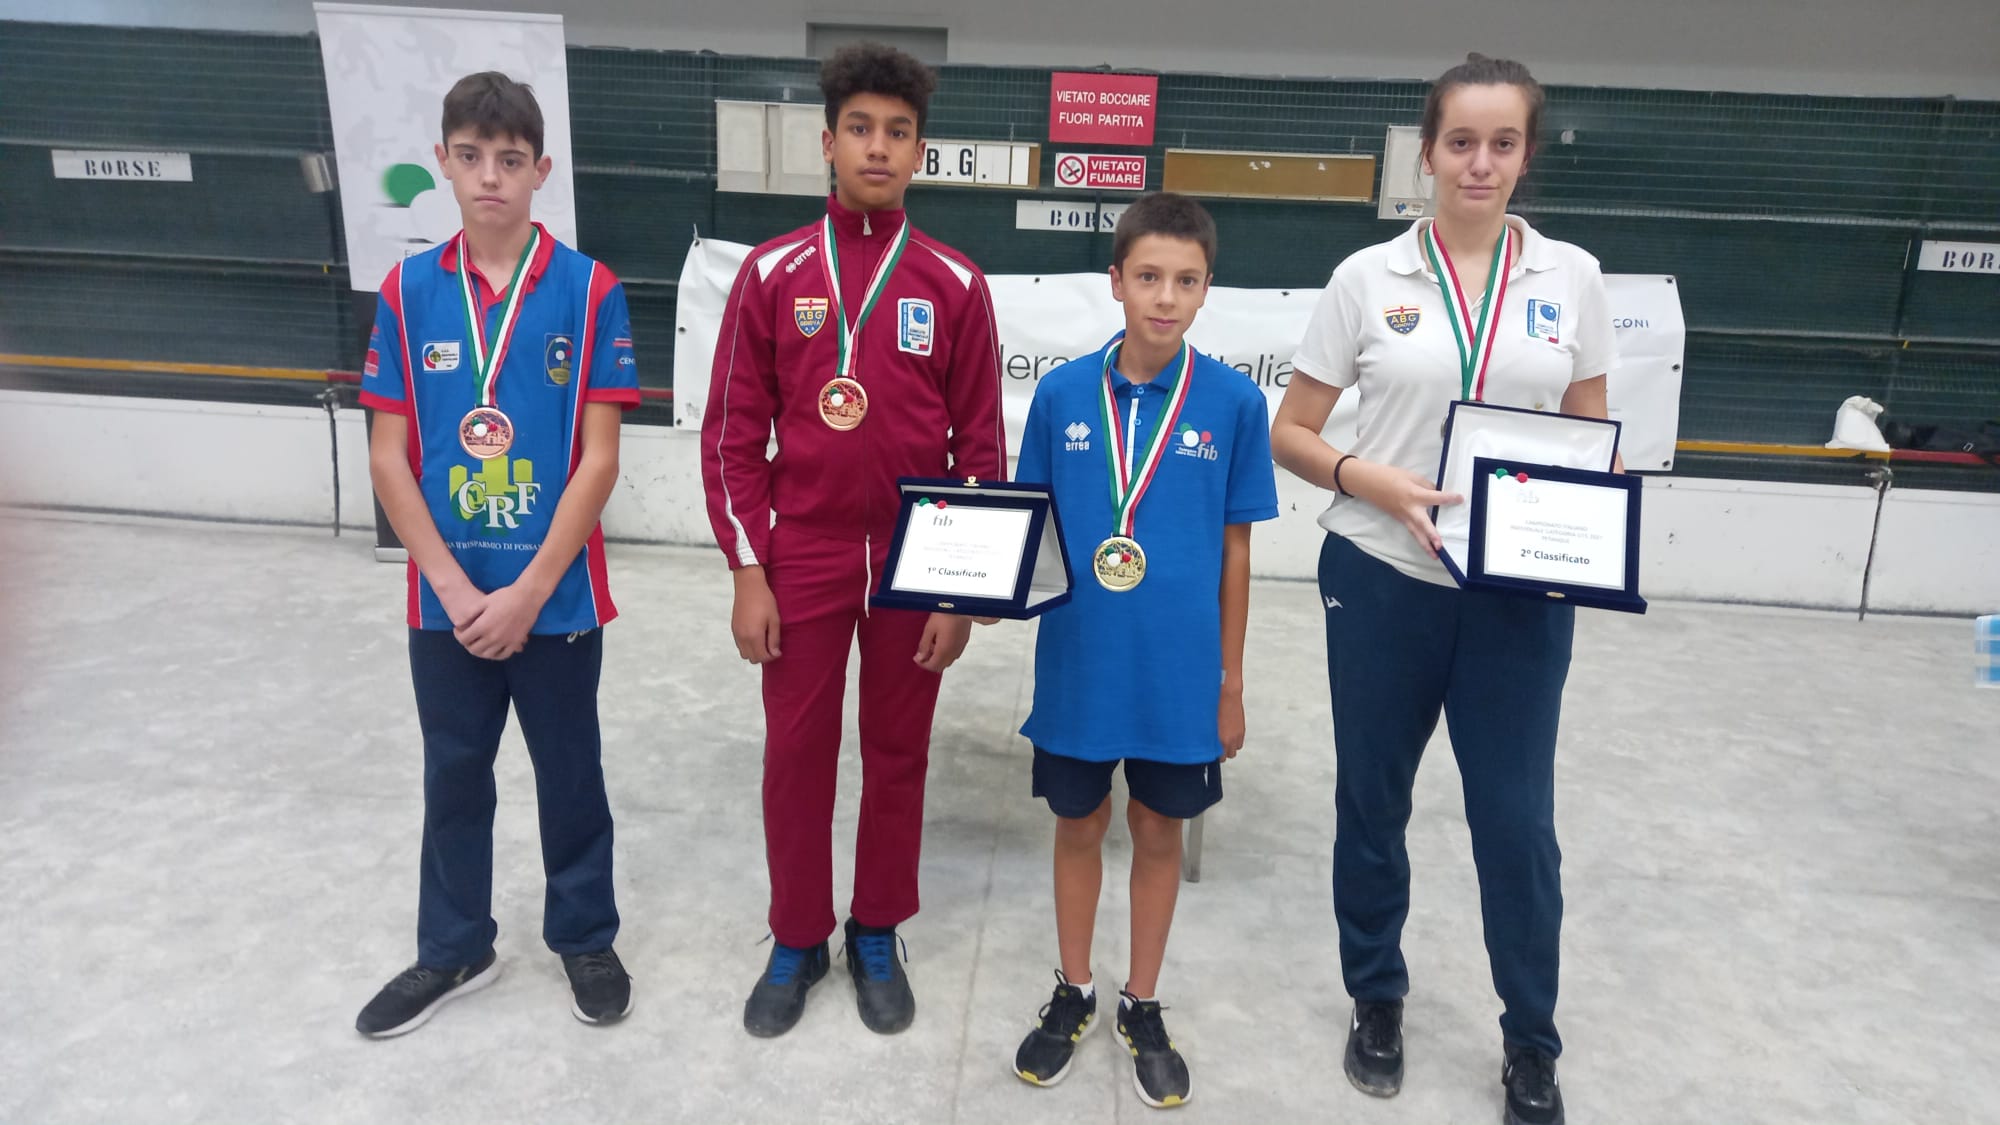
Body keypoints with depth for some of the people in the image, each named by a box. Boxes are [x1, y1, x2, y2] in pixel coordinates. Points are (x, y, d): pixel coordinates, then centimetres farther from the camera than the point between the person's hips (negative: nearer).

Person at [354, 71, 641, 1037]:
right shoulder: (408, 292, -1)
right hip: (444, 599, 3)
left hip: (558, 596, -2)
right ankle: (453, 949, 37)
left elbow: (598, 458, -10)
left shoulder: (590, 292, -8)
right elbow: (388, 456, -1)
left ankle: (585, 938, 34)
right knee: (453, 776, 17)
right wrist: (454, 587, -10)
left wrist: (527, 592, -13)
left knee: (570, 773, 13)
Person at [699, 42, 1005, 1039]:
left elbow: (980, 445, 1)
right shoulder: (772, 273, -1)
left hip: (915, 563, 0)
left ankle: (877, 936, 30)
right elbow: (733, 433, 0)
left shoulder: (955, 285, -1)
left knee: (897, 753, 11)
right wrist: (747, 572, -5)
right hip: (801, 559, 0)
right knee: (796, 753, 9)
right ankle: (797, 940, 29)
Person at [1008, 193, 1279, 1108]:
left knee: (1158, 833, 16)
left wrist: (1230, 681, 1)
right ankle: (1072, 995, 39)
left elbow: (1234, 549, -2)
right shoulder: (1062, 394, -5)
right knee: (1078, 826, 17)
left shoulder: (1233, 402, -8)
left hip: (1179, 676, -1)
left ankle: (1142, 1008, 37)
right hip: (1077, 668, 1)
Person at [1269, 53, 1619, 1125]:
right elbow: (1289, 434, 0)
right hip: (1383, 582, 0)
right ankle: (1377, 1001, 36)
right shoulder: (1368, 276, -2)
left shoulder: (1572, 277, 3)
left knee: (1517, 820, 5)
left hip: (1521, 592, 1)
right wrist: (1372, 483, -18)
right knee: (1371, 802, 13)